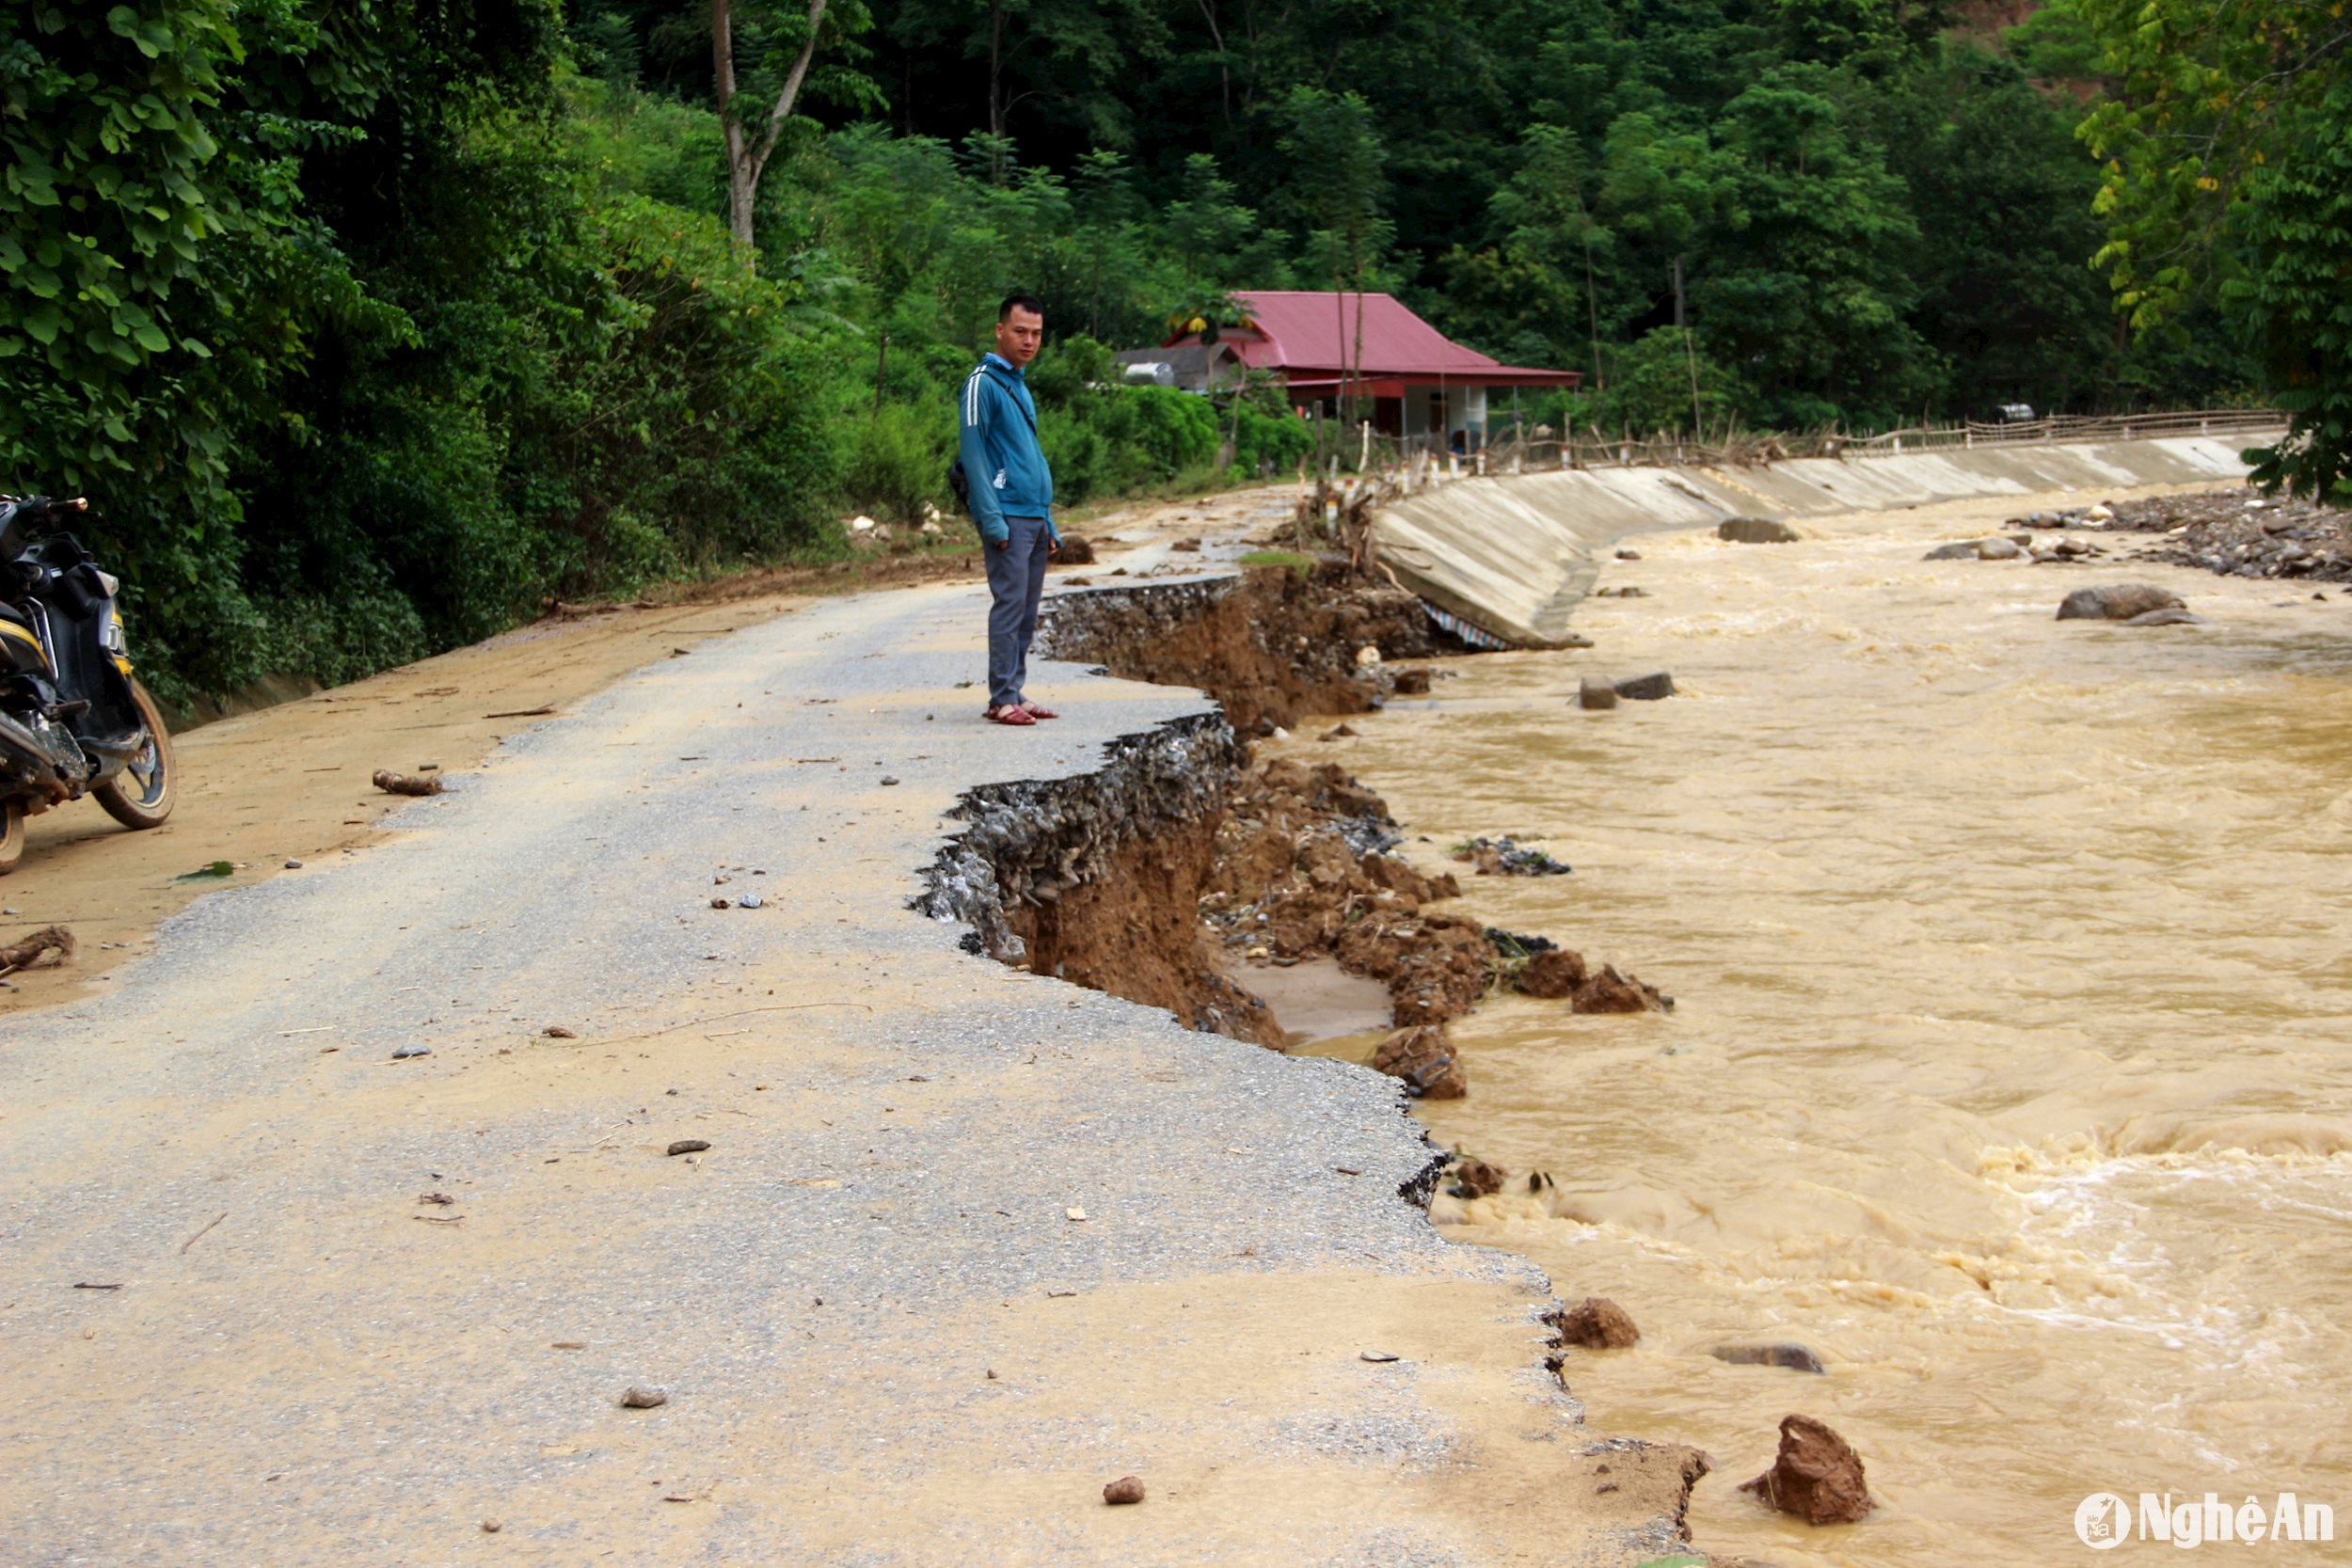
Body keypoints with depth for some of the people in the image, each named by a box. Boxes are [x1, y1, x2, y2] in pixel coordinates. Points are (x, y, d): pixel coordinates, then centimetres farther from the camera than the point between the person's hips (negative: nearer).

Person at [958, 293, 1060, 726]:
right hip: (1008, 516, -8)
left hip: (1035, 517, 8)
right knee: (1009, 603, -10)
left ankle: (1016, 693, 13)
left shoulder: (1021, 385, 20)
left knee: (1027, 612, 8)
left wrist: (1048, 523, 19)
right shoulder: (983, 383, -6)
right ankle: (1002, 700, -8)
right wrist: (991, 519, -18)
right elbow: (971, 452, -12)